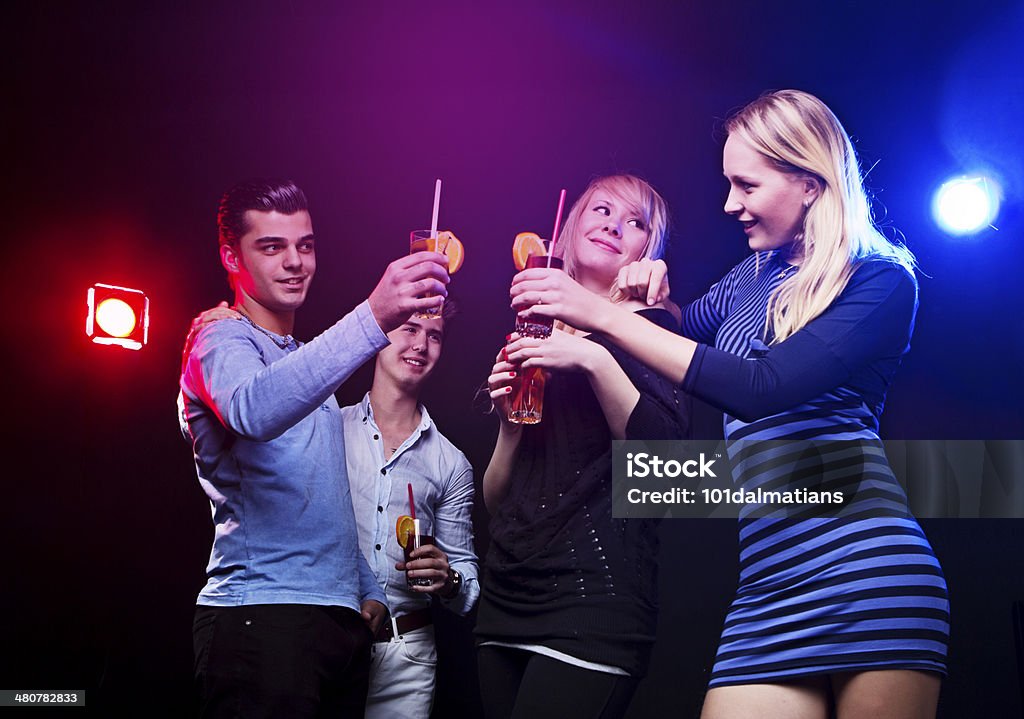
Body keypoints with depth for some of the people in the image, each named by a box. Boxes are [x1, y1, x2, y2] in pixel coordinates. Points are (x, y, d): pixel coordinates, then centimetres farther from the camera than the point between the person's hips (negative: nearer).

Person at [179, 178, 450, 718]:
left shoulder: (308, 361, 23)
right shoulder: (221, 341, -4)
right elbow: (254, 410, -30)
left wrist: (369, 591, 16)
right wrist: (373, 319, -40)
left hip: (342, 619, 8)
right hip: (261, 616, -8)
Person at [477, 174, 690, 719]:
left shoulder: (647, 328, 3)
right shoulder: (533, 342, 16)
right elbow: (496, 501, 14)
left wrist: (596, 361, -18)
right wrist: (510, 420, -3)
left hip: (594, 601, -5)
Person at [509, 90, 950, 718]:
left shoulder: (881, 280, -3)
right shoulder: (754, 277, 17)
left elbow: (762, 387, -17)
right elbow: (681, 334, 34)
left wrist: (603, 314, -15)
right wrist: (651, 295, 9)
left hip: (866, 575, -6)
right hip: (768, 589, 6)